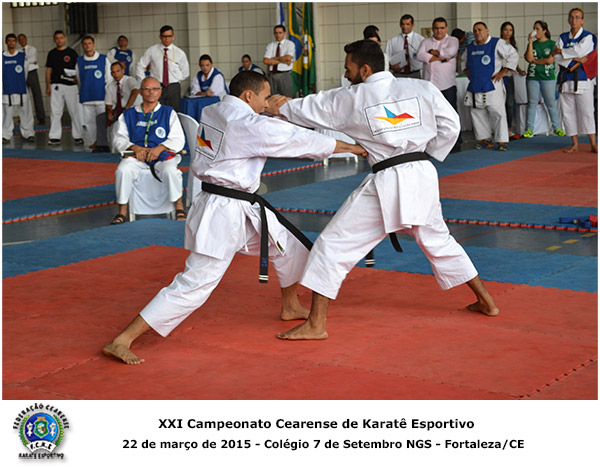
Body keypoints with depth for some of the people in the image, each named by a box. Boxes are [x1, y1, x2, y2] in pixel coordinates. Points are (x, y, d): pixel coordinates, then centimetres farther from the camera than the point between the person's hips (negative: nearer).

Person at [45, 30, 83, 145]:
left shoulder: (72, 53, 3)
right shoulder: (52, 53, 12)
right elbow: (48, 70, 13)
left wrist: (76, 78, -15)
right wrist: (48, 86, 7)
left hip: (70, 85, -2)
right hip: (56, 85, 2)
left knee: (74, 111, -1)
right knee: (55, 112, 0)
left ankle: (78, 136, 6)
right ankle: (55, 137, 3)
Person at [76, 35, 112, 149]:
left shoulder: (103, 59, 6)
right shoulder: (79, 61, 11)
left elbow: (109, 79, 6)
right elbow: (79, 79, 19)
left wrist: (108, 95, 1)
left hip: (102, 97, -2)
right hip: (86, 99, 2)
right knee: (88, 123, 1)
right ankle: (91, 143, 9)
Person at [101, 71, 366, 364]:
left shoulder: (212, 112, 6)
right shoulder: (249, 125, -20)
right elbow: (301, 141, -12)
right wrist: (352, 148, -1)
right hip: (224, 215, -10)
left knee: (287, 244, 22)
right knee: (195, 285, -10)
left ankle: (290, 307, 44)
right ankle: (121, 341, -9)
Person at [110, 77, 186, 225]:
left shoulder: (169, 113, 14)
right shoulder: (128, 115, 17)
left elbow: (178, 140, 5)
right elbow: (119, 140, 10)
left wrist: (160, 148, -13)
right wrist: (135, 148, -11)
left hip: (162, 155, -1)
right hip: (137, 157, 1)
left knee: (170, 170, -35)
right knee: (123, 170, -31)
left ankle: (179, 205, -10)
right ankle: (122, 211, -18)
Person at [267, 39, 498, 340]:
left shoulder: (350, 99, -3)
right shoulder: (421, 89, 5)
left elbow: (312, 110, 10)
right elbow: (450, 125, 5)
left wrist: (280, 108, 28)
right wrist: (426, 155, 15)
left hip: (386, 185, -5)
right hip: (423, 178, 5)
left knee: (334, 244, 2)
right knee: (438, 241, 26)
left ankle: (316, 324, 0)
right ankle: (485, 301, 34)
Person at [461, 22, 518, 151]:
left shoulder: (497, 44, -4)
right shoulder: (470, 48, 13)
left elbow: (513, 55, -4)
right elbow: (464, 61, 32)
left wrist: (503, 72, -8)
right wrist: (468, 72, 15)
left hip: (492, 86, -6)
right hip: (475, 87, 6)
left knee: (497, 113, -8)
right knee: (477, 113, 7)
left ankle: (502, 141, -4)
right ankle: (484, 139, 16)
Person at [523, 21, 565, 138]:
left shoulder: (552, 44, 2)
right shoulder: (532, 44, 10)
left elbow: (550, 60, -10)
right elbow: (528, 58, -5)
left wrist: (534, 60, -2)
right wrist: (530, 42, -6)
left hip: (548, 77, -2)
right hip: (532, 77, 2)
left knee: (551, 103, 0)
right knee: (532, 103, 2)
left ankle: (557, 127, 10)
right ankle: (529, 129, 6)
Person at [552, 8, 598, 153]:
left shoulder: (588, 37, 0)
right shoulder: (563, 37, 12)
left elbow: (579, 51, -18)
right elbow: (556, 58, -1)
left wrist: (560, 51, -6)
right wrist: (575, 59, -13)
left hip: (582, 79, -4)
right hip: (565, 79, 4)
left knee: (586, 111, -8)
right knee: (568, 111, 4)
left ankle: (593, 144, -4)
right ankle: (575, 144, 12)